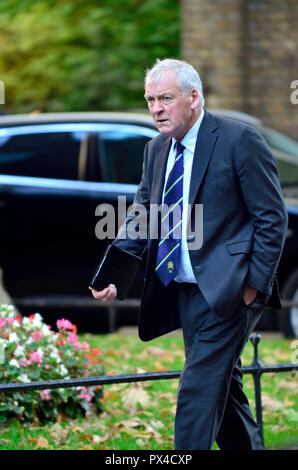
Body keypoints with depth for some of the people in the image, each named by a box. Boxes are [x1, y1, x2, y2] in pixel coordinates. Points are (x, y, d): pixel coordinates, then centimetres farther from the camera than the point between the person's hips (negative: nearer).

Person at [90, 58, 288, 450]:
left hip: (227, 292, -7)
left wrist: (255, 283, -14)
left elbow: (272, 218, -9)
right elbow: (142, 215, 12)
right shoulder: (156, 149, 12)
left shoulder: (240, 141, -9)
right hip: (185, 291, 8)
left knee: (198, 391, -13)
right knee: (221, 386, 16)